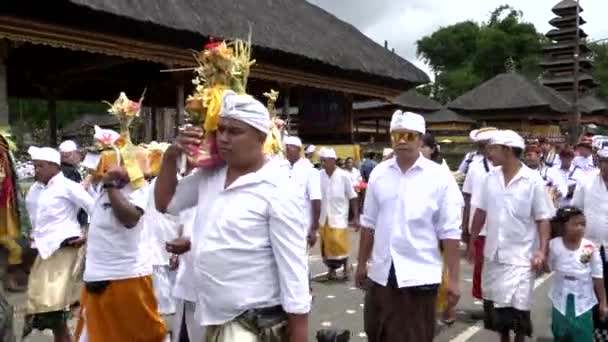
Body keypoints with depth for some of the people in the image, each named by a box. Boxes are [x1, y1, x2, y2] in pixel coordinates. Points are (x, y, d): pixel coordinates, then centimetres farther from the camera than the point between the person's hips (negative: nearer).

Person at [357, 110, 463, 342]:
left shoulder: (440, 177, -8)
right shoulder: (378, 174, 3)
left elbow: (449, 232, -8)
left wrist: (453, 279, -10)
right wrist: (362, 263, 13)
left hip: (418, 275, -4)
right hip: (381, 273, 4)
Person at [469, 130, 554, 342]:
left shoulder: (533, 181, -11)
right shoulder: (491, 178, 1)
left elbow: (543, 219, -8)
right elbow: (481, 212, 9)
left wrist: (542, 250, -17)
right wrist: (471, 242, 12)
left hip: (520, 257, -4)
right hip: (493, 254, 5)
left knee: (518, 307, -1)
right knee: (495, 303, 14)